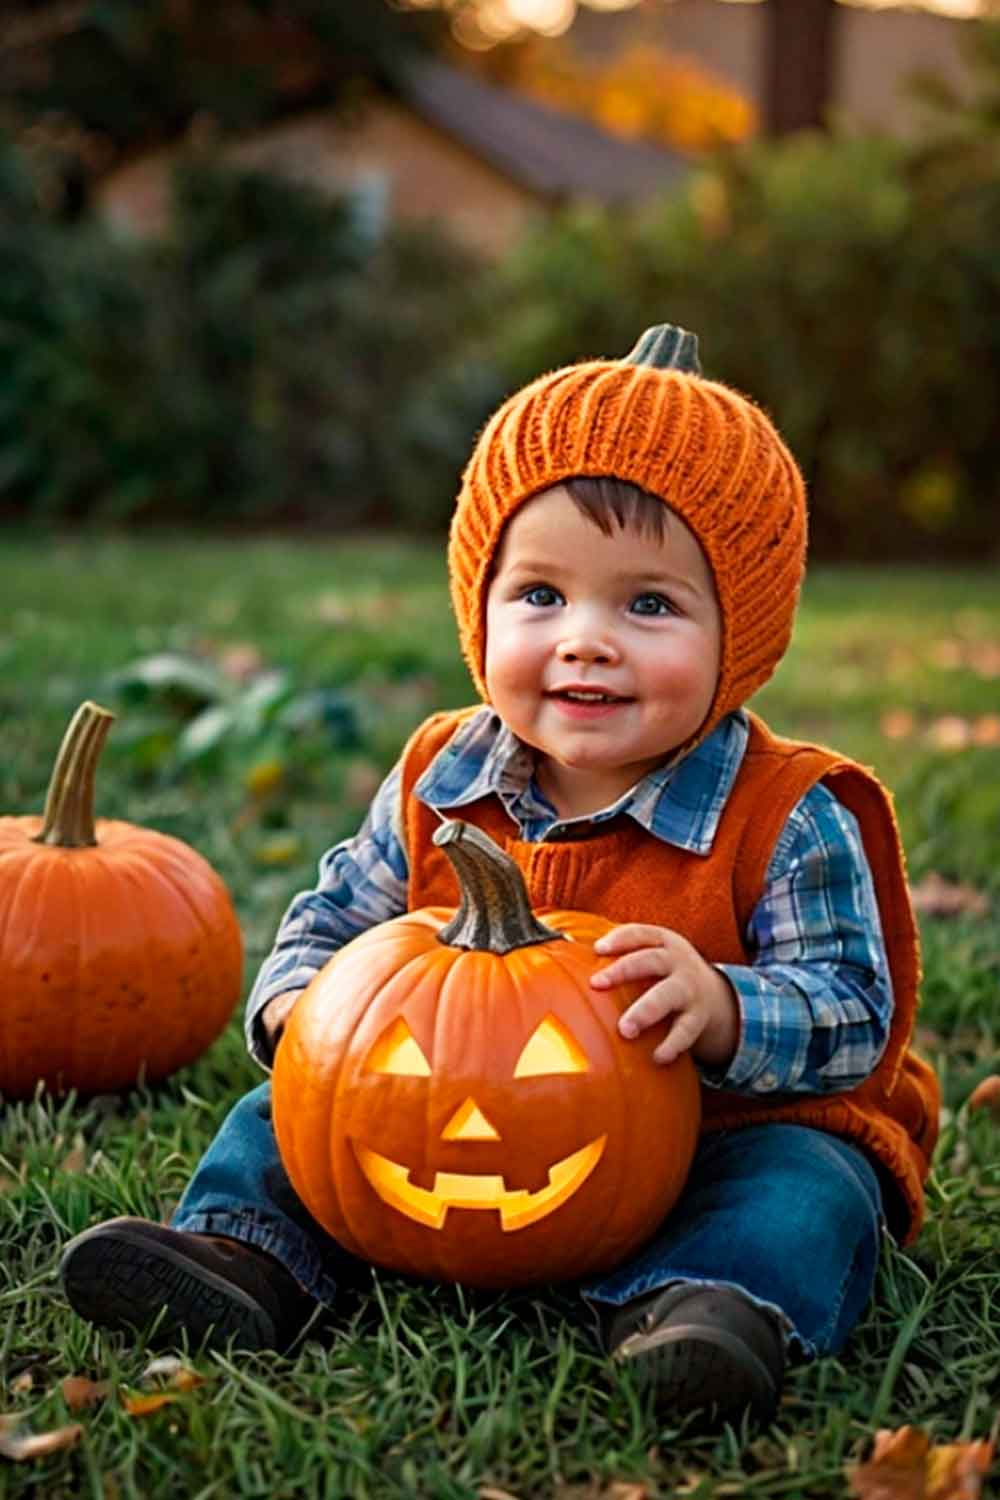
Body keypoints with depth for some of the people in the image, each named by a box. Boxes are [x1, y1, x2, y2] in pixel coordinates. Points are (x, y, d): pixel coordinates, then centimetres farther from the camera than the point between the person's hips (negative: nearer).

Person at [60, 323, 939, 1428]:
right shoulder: (438, 789, -4)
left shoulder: (787, 824, -16)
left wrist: (721, 1011, -39)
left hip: (721, 1136, -4)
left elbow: (853, 1015, -19)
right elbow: (339, 912, 11)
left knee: (806, 1190, -31)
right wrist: (299, 1000, -12)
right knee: (285, 1117, -1)